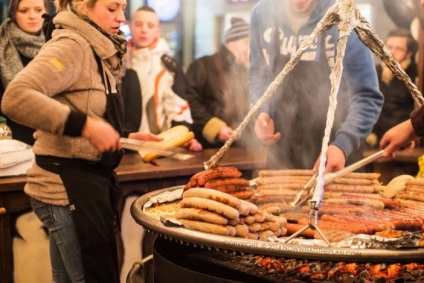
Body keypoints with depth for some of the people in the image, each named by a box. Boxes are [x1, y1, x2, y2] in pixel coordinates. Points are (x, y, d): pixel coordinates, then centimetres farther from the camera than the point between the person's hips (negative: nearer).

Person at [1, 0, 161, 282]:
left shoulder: (98, 52, 15)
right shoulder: (71, 45, -14)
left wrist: (127, 138, 6)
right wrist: (85, 125, -31)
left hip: (85, 183, 9)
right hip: (68, 186, -9)